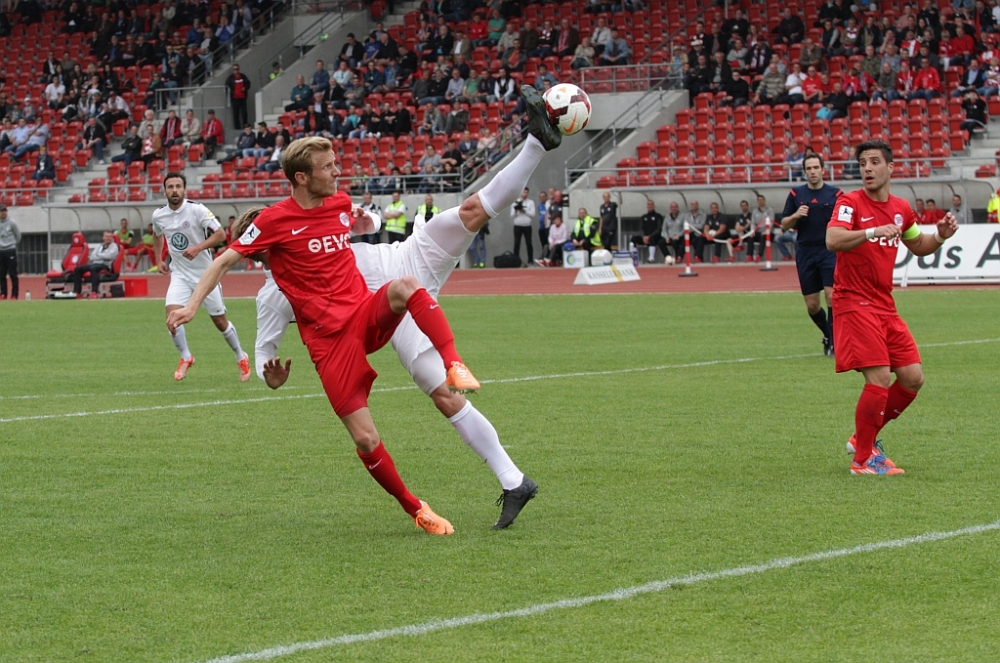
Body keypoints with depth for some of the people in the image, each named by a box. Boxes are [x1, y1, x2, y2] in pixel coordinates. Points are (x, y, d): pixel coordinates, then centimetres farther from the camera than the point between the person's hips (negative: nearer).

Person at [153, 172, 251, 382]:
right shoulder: (158, 216, -1)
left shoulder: (197, 210, -15)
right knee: (172, 315, -19)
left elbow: (220, 234, -18)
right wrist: (158, 260, 10)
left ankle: (241, 357, 29)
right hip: (179, 275, 3)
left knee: (220, 321, 6)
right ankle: (185, 357, 2)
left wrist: (198, 248, -30)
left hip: (205, 273, -3)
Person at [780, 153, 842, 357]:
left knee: (831, 296, -15)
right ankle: (828, 335, 29)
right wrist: (796, 216, -12)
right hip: (805, 253, 2)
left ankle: (833, 342, -6)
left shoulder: (835, 194, 1)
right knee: (812, 305, 5)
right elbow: (784, 225, 7)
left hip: (829, 250, -2)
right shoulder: (796, 194, 6)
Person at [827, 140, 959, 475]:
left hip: (885, 305, 7)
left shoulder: (900, 209, 10)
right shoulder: (850, 203, -9)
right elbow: (833, 240, -26)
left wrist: (940, 236, 6)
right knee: (880, 378, -15)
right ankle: (863, 460, -2)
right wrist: (872, 231, -38)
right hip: (854, 303, -7)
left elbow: (917, 246, 27)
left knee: (913, 377, 5)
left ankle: (864, 438, 21)